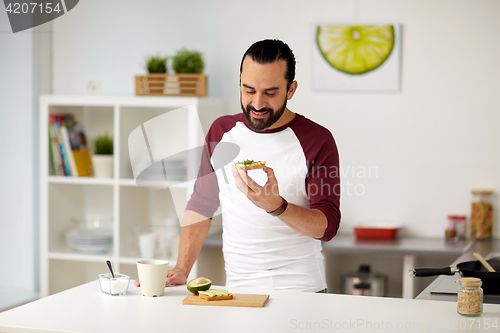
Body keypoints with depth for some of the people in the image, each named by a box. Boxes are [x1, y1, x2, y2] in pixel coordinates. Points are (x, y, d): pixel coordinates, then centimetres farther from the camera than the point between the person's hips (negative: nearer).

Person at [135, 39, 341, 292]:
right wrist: (182, 269, 3)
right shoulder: (222, 131, 9)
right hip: (236, 287, 3)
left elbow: (327, 227, -9)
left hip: (300, 290, -3)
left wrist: (276, 206, -26)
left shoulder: (317, 140, -5)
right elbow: (201, 204, 14)